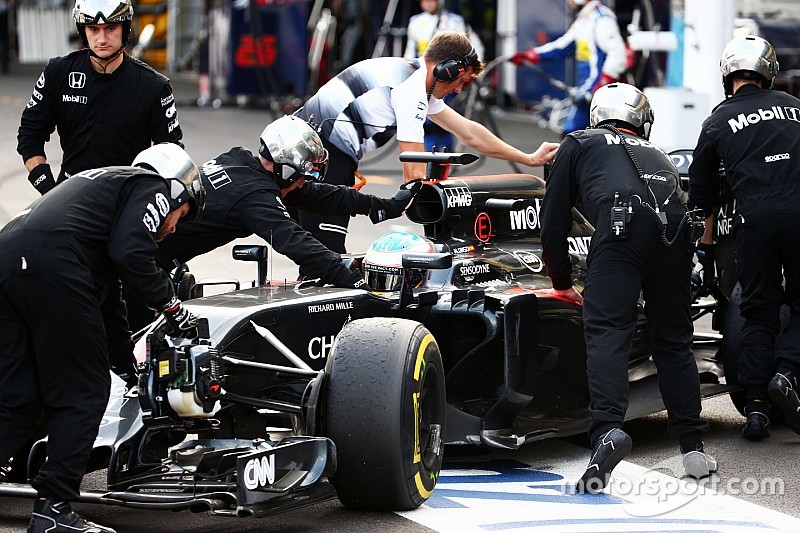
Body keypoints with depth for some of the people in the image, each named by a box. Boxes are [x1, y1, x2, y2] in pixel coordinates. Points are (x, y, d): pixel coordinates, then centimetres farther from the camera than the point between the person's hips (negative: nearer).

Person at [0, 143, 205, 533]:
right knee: (82, 394, 3)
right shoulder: (154, 189, 13)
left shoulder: (100, 180, 39)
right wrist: (171, 305, 3)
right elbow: (129, 252, -7)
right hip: (52, 267, -8)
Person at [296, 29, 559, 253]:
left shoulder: (419, 83, 18)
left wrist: (530, 159, 29)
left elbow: (468, 133, 25)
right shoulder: (411, 89, -13)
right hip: (324, 153, -10)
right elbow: (414, 175, -14)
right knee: (328, 252, -15)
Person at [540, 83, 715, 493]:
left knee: (607, 334, -8)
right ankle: (692, 448, 16)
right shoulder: (656, 153, 38)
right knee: (674, 340, 16)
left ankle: (607, 430, -31)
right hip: (675, 231, 4)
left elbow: (553, 223, 23)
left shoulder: (578, 144, 28)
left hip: (620, 227, -4)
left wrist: (562, 283, 34)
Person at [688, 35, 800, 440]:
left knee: (758, 313, 9)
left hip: (755, 220, 0)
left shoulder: (717, 122, 13)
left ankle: (755, 406, 2)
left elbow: (701, 193, 16)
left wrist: (705, 244, 24)